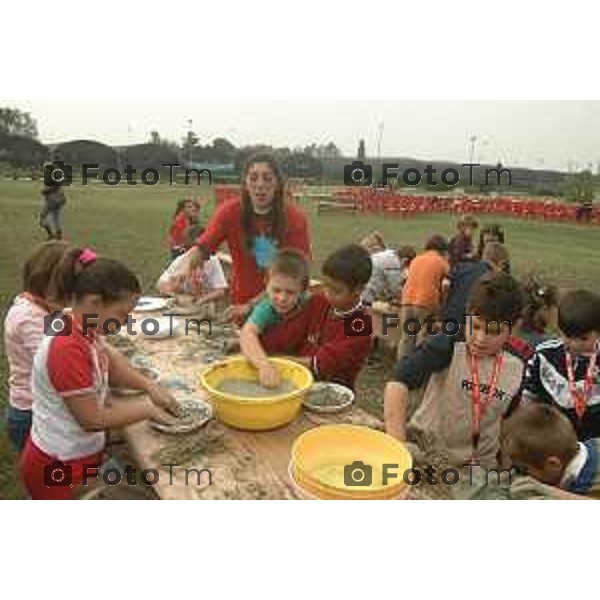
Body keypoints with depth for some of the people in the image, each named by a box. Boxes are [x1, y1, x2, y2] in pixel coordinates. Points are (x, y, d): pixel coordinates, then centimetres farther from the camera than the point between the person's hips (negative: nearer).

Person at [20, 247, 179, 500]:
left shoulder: (82, 330, -5)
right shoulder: (68, 348, -31)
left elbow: (109, 363, 12)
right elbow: (92, 420, -25)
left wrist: (150, 387, -1)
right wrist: (146, 408, -13)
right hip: (60, 468, -8)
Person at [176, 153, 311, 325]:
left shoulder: (295, 219, -16)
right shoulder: (230, 211, -12)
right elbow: (202, 247, -17)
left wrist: (251, 304, -24)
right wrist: (186, 267, -40)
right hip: (241, 305, 2)